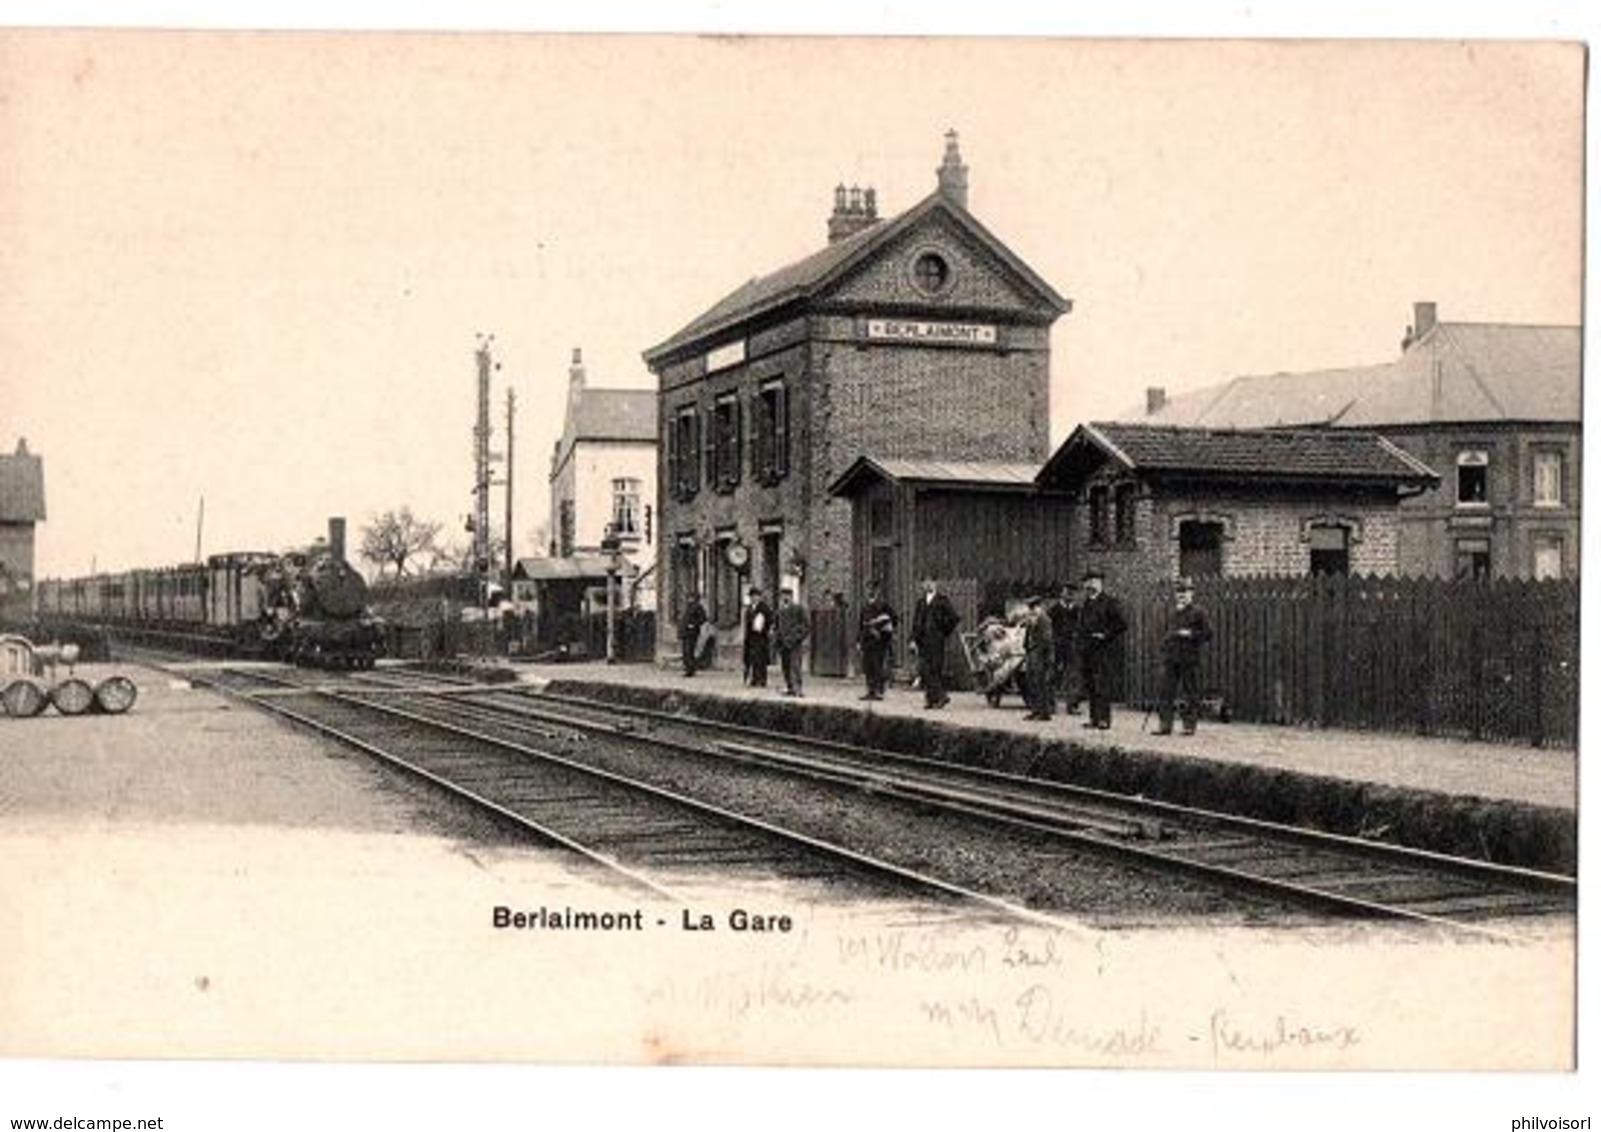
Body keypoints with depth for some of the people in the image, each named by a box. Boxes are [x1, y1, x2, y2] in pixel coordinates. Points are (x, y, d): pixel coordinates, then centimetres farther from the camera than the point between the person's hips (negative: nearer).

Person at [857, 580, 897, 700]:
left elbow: (892, 618, -11)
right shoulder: (865, 605, 16)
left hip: (880, 640, -7)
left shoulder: (883, 605, -5)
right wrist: (859, 640, 17)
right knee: (867, 667, 7)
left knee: (880, 667, -8)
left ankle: (879, 692, -5)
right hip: (867, 640, 7)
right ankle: (871, 691, 13)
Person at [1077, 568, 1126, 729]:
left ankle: (1104, 718, -8)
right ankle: (1094, 717, 12)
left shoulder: (1109, 603, -5)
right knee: (1089, 685, 8)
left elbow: (1122, 625, -9)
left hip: (1102, 650, -7)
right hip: (1086, 650, 7)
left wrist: (1106, 635, -11)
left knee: (1102, 685, -10)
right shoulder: (1084, 604, 18)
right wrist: (1081, 646, 14)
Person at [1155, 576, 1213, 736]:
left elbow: (1208, 633, -6)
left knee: (1190, 693, 0)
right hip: (1171, 659, 6)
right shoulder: (1172, 612, 16)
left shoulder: (1198, 612, -3)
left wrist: (1190, 634, -16)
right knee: (1167, 692, 3)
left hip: (1189, 659, -6)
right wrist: (1165, 646, 12)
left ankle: (1189, 725, 6)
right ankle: (1165, 724, 6)